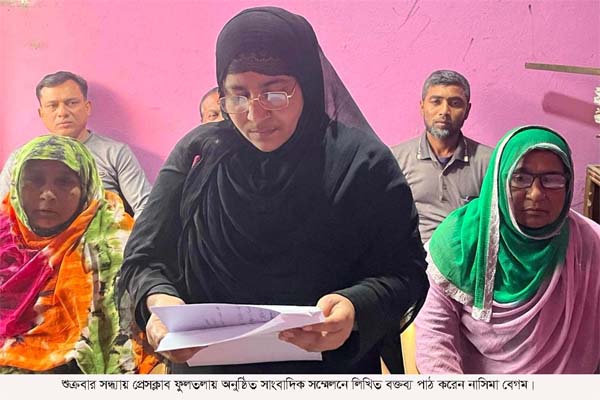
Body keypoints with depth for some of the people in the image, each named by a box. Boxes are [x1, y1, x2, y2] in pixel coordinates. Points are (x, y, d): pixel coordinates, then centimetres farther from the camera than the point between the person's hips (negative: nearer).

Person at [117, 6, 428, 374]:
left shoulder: (364, 162, -11)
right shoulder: (196, 154, -4)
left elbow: (405, 273, -10)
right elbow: (143, 260, -2)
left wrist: (356, 308, -31)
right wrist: (158, 299, -25)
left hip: (332, 366, -1)